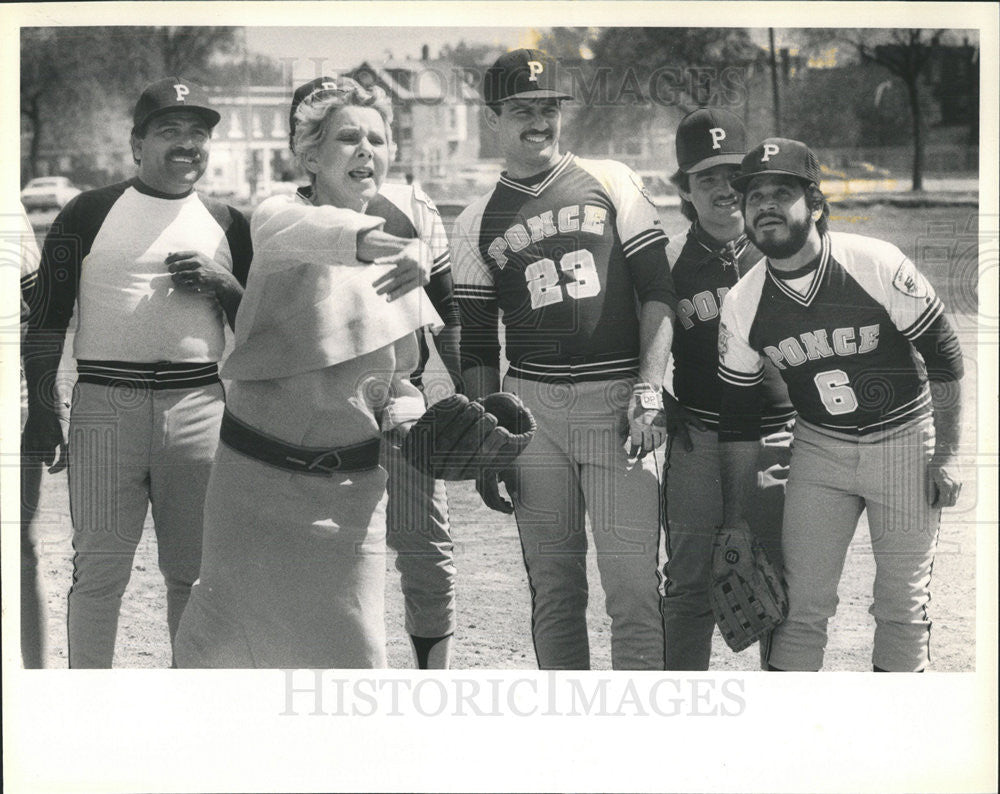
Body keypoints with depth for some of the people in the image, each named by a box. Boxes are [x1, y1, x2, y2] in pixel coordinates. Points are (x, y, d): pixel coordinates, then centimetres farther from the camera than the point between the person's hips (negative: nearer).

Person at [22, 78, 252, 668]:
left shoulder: (228, 224, 13)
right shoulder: (90, 213, 5)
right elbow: (48, 315, 4)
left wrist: (222, 284, -3)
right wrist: (42, 407, -4)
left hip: (198, 406, 2)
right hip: (106, 403, -2)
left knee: (195, 570, 5)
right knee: (99, 568, -3)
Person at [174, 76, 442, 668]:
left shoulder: (395, 254, 10)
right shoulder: (283, 211, -5)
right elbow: (284, 230, -32)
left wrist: (404, 417, -2)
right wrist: (362, 240, -52)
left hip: (350, 485, 4)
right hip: (259, 474, -3)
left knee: (353, 651, 1)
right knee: (228, 635, 0)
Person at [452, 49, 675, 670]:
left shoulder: (610, 183, 7)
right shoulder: (478, 223, 11)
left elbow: (657, 292, 2)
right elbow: (477, 346, 12)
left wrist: (648, 392, -9)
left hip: (616, 402, -2)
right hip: (531, 405, 2)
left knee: (633, 585, -7)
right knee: (553, 585, 5)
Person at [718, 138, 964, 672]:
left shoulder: (877, 266, -18)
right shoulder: (742, 305, -8)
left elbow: (944, 358, -8)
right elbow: (736, 417, 1)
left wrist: (945, 456, -7)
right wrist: (735, 522, 2)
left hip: (904, 443, -2)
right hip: (818, 449, 2)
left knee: (903, 603, 2)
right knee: (801, 603, -1)